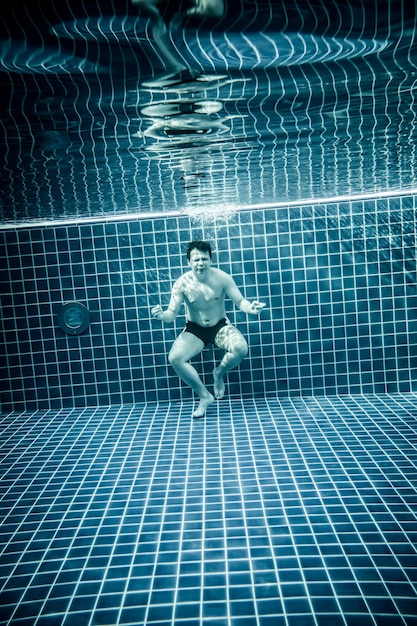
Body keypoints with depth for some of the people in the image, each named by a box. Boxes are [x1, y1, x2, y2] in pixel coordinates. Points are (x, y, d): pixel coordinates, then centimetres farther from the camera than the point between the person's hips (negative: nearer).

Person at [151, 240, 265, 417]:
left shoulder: (222, 277, -12)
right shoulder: (182, 283, -14)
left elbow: (240, 301, -8)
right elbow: (172, 313, -12)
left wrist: (250, 307, -32)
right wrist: (162, 315, -36)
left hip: (221, 326, 0)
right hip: (194, 330, 0)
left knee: (241, 348, -30)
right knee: (174, 358, -25)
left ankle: (219, 373, 5)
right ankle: (204, 396, -7)